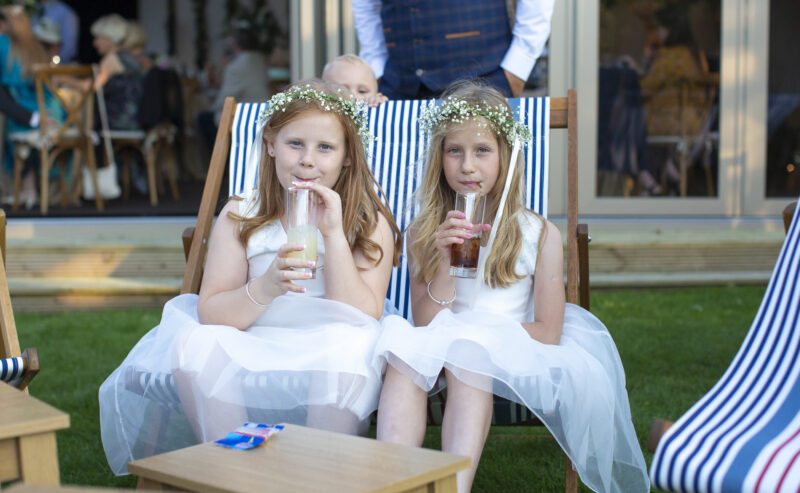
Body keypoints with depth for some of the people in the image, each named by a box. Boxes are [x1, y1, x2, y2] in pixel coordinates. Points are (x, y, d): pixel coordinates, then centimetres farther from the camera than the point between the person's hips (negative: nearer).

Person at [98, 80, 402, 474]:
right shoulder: (240, 216, 6)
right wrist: (265, 288, -24)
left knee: (342, 356, -34)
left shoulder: (371, 224, 1)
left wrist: (334, 234, -16)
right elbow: (209, 313, -3)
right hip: (251, 352, 2)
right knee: (195, 344, -26)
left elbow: (362, 321, -9)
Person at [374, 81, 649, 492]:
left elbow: (547, 334, -1)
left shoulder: (539, 234, 2)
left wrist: (472, 332, -7)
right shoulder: (423, 234, 8)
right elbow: (425, 326, 1)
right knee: (403, 354, -30)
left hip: (512, 355, -2)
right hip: (441, 357, 2)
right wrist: (445, 262, -11)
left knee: (469, 355, -35)